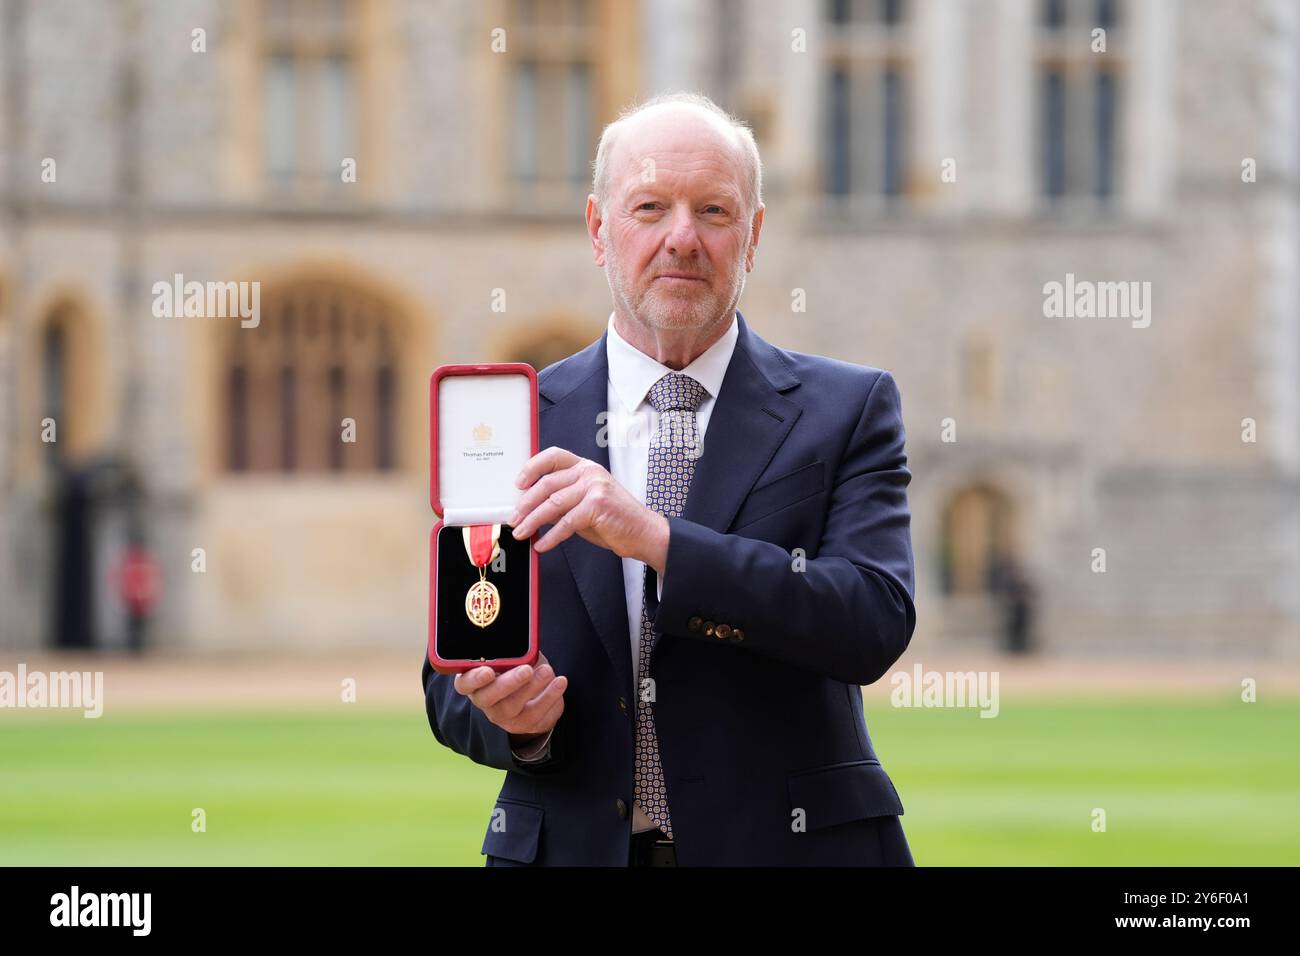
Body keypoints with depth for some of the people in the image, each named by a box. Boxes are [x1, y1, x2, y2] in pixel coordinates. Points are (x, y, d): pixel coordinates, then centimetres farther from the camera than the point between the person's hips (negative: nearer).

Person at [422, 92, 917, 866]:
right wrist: (513, 719, -19)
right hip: (571, 847, 1)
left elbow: (876, 626, -16)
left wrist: (657, 538, -24)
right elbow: (452, 681, 3)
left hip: (785, 844, -1)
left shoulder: (847, 411, -2)